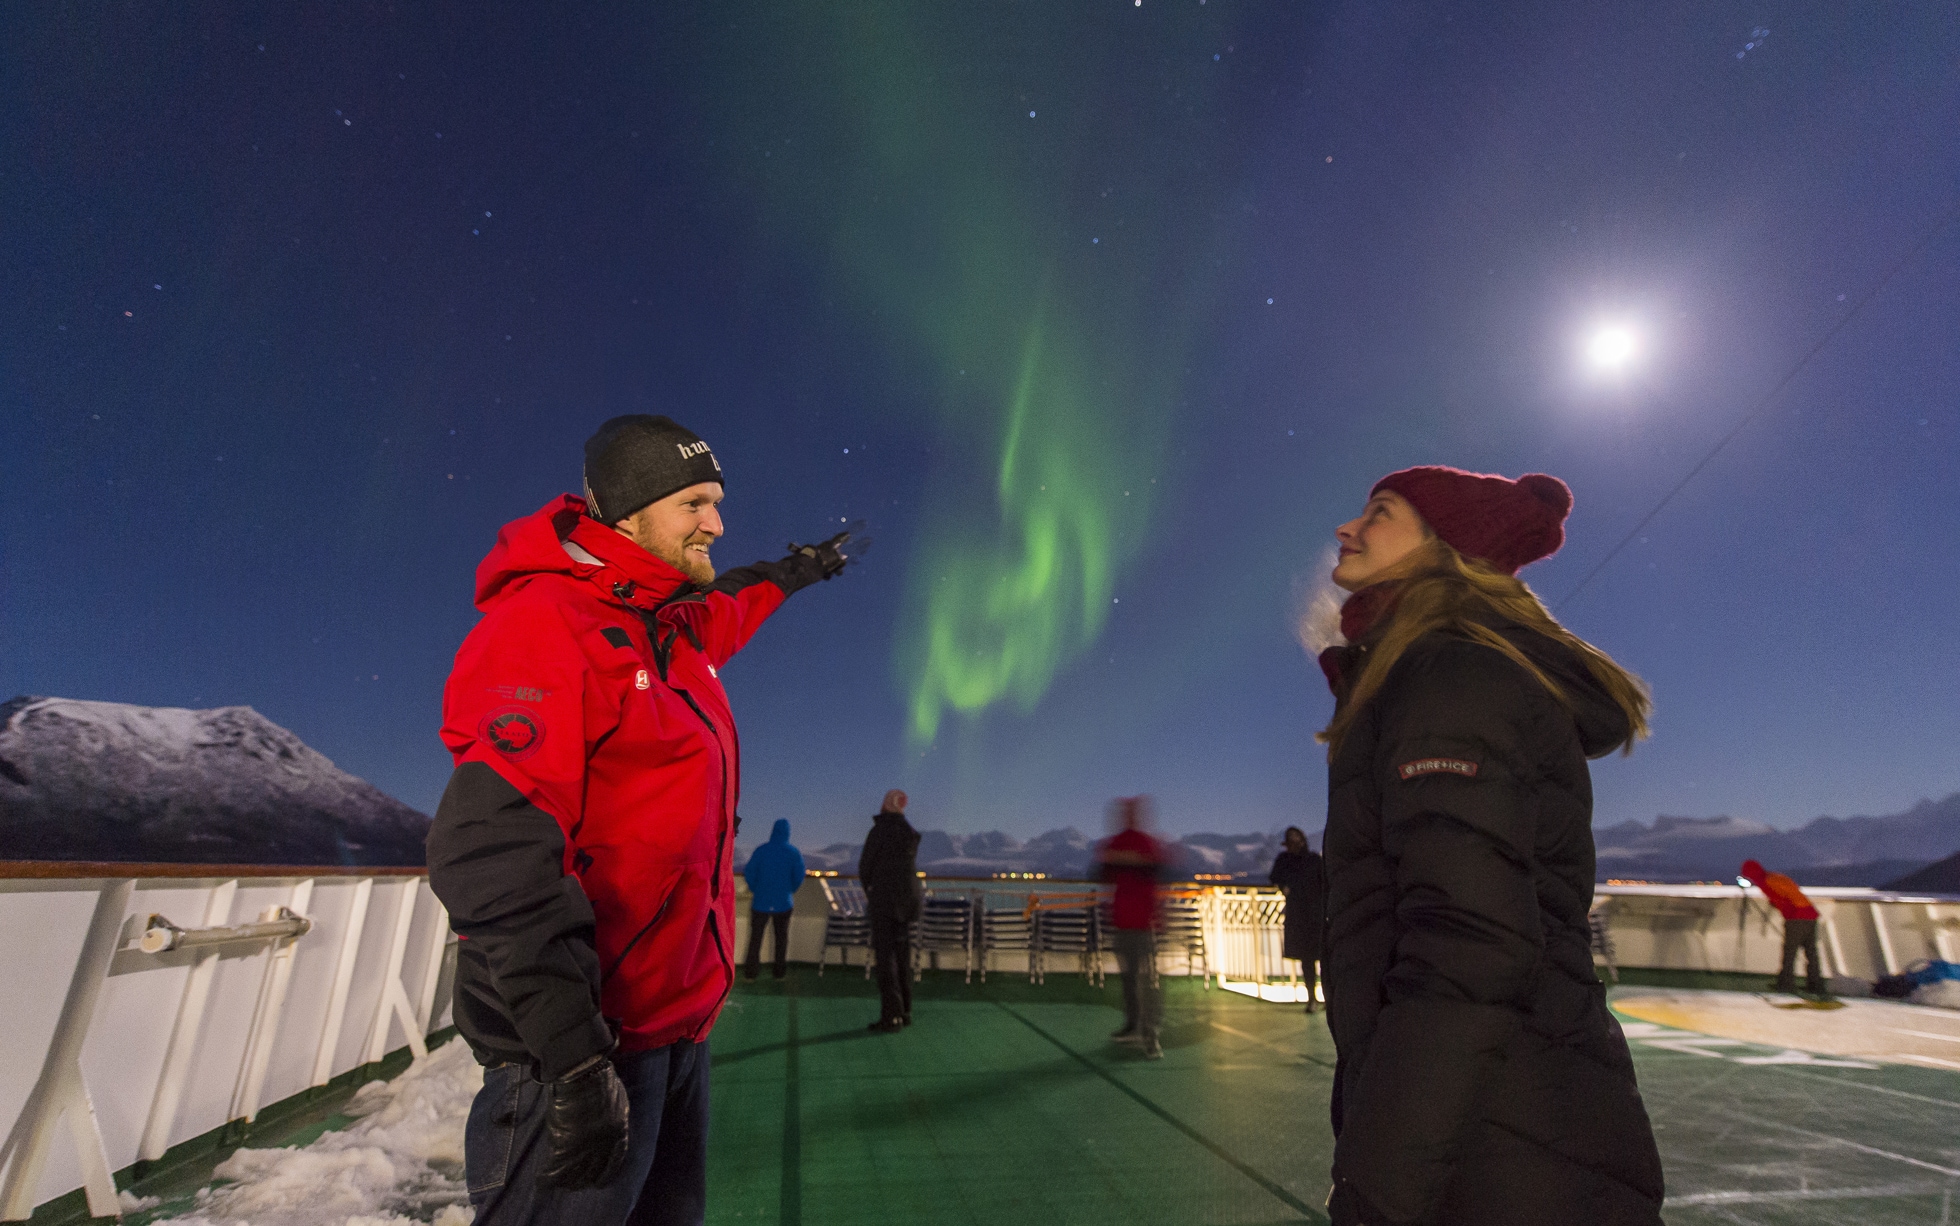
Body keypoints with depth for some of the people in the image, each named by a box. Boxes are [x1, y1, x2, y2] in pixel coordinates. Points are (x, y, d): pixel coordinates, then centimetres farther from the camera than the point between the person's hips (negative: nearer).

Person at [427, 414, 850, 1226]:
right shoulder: (546, 618, -17)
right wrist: (572, 1054, -28)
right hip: (587, 1038, -9)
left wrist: (792, 571, 50)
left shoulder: (678, 626, 9)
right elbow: (491, 847, -25)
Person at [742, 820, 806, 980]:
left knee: (756, 936, 12)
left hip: (761, 902, -1)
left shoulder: (761, 851, -11)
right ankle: (780, 970, 21)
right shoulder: (794, 854, -9)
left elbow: (749, 873, -7)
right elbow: (799, 877, -6)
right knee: (781, 936, 15)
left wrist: (755, 889, 10)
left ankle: (751, 970, 16)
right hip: (784, 902, 1)